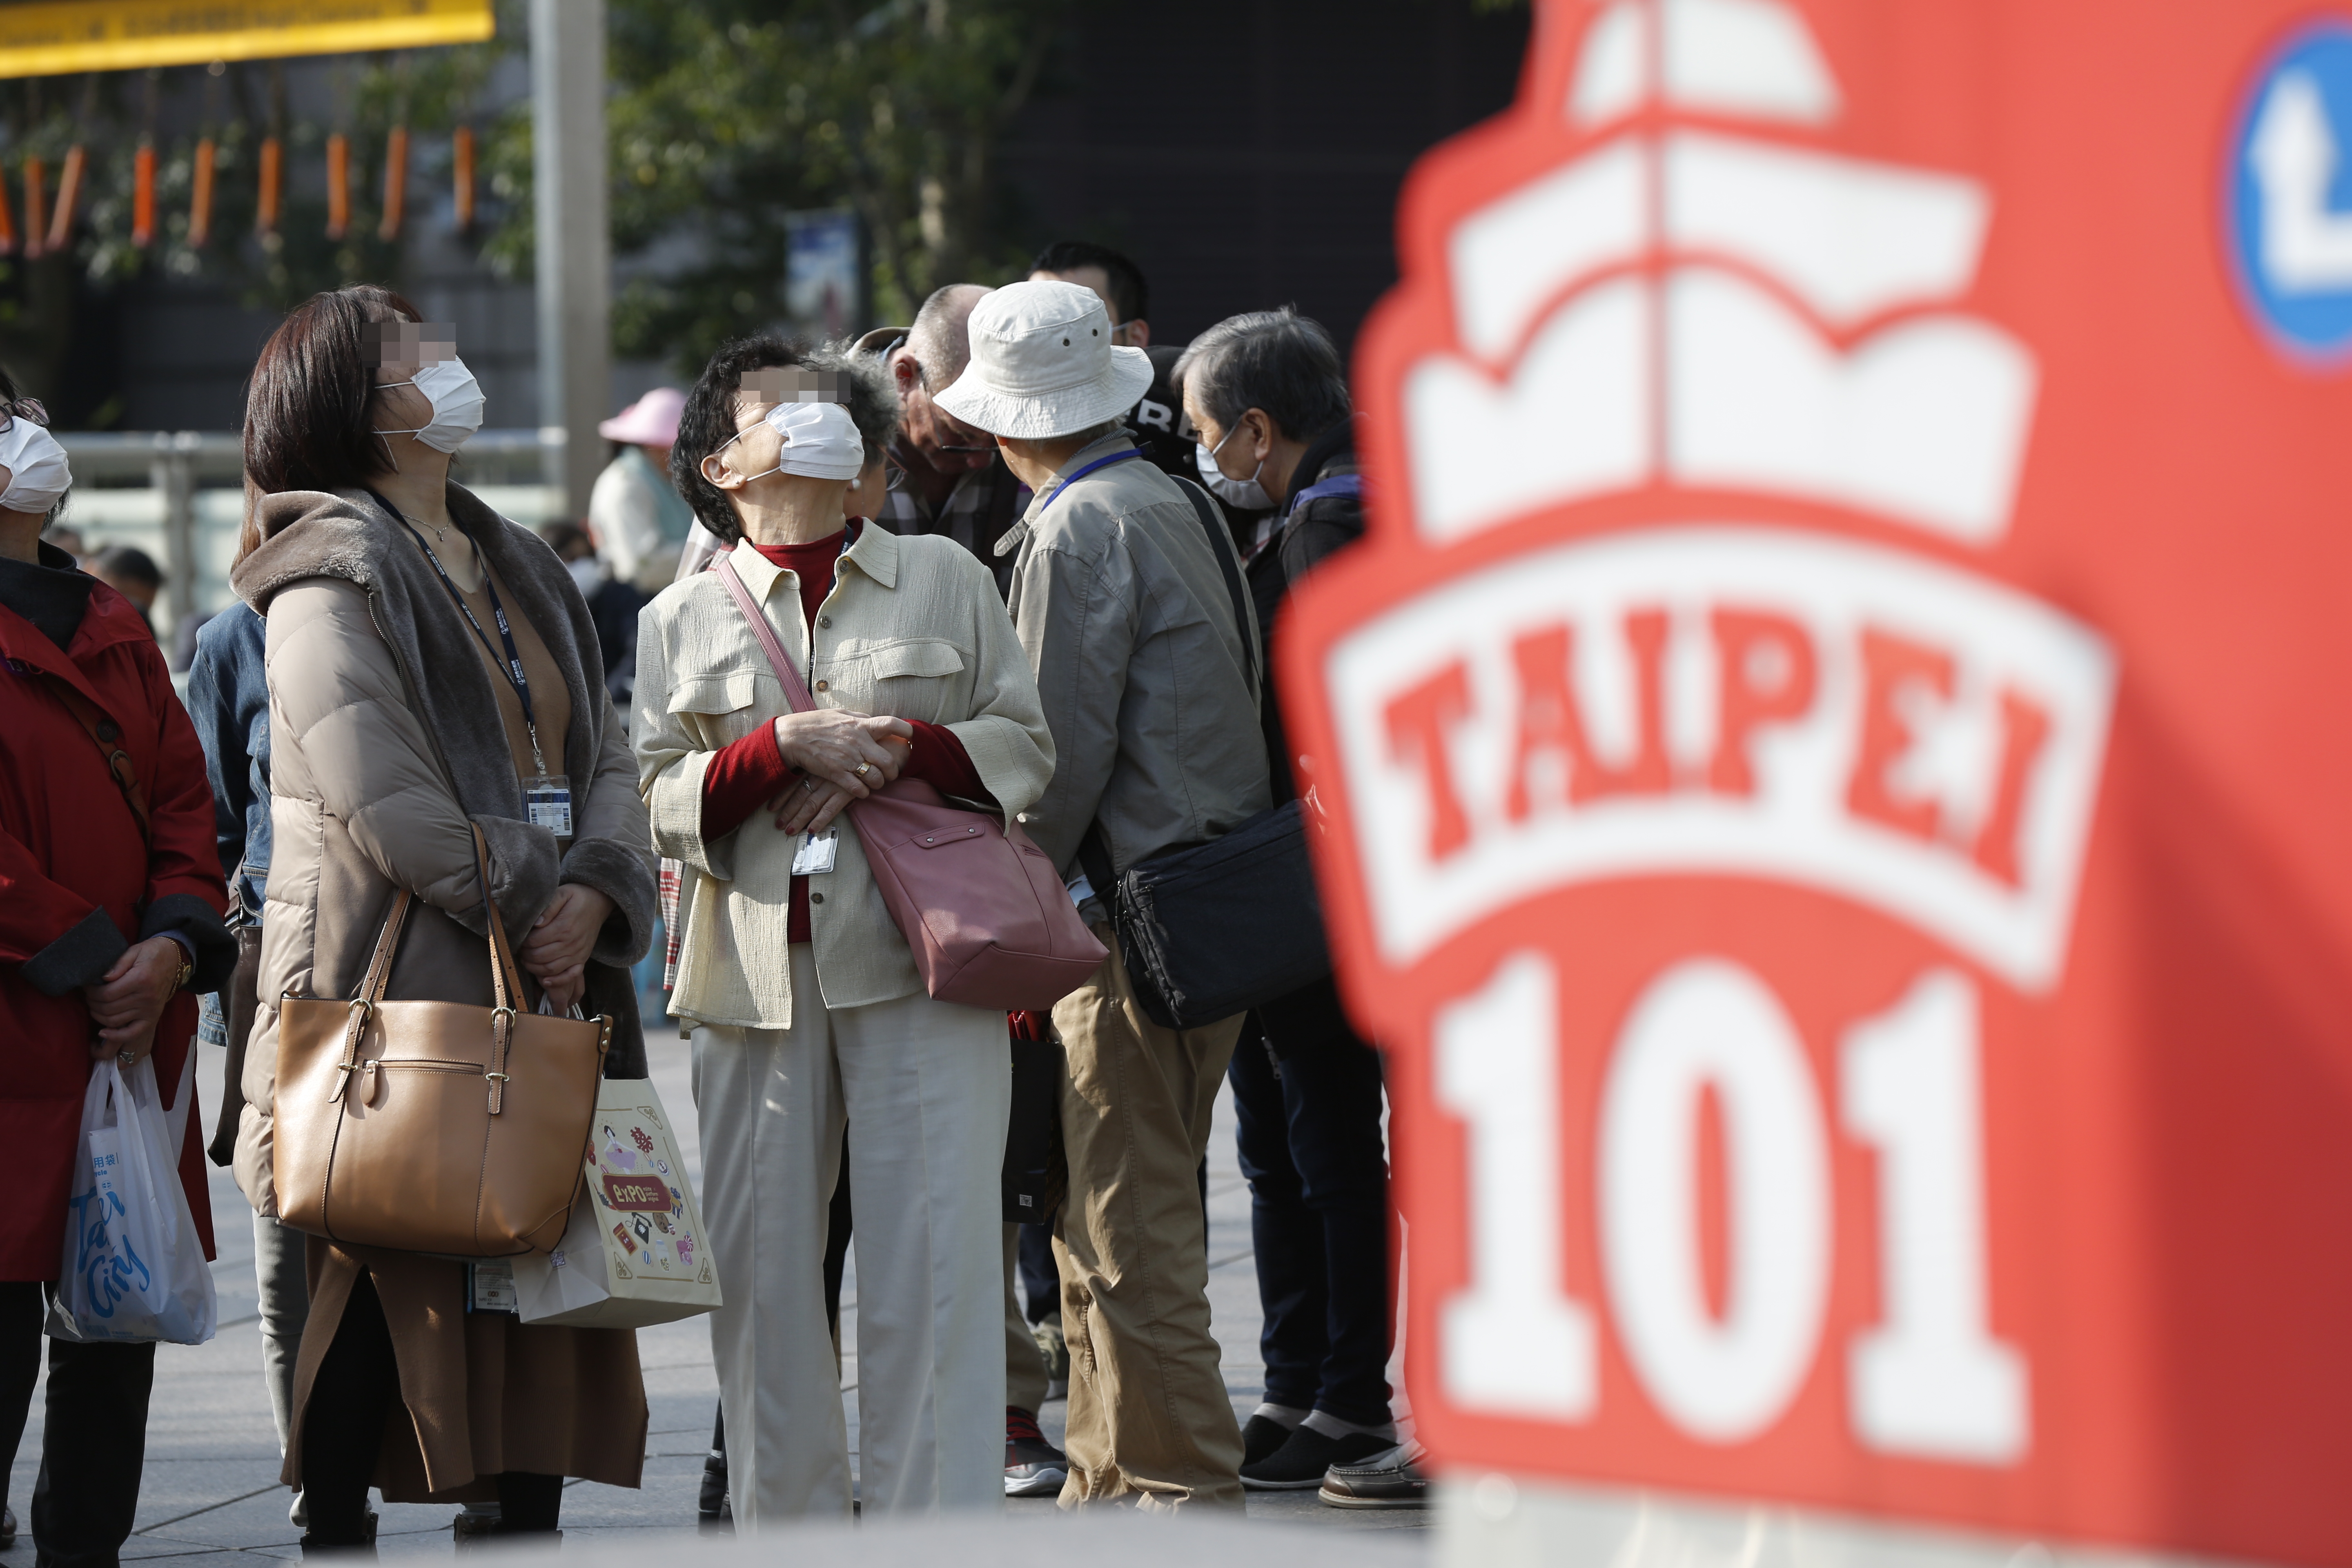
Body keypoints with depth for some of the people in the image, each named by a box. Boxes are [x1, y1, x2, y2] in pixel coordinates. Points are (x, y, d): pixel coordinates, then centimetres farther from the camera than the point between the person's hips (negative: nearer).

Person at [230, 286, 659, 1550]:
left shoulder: (522, 573, 20)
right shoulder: (332, 576, -6)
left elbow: (604, 759, 13)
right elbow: (382, 802, -15)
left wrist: (593, 898, -6)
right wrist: (526, 907, -12)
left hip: (548, 987, 7)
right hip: (401, 991, -7)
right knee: (386, 1285, -6)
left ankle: (526, 1521, 9)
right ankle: (335, 1532, 0)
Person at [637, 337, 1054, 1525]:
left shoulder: (942, 578, 14)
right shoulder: (682, 621, 13)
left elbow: (1025, 747, 10)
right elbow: (661, 801, 4)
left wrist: (902, 748, -7)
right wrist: (787, 746, -11)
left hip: (918, 958, -1)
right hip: (757, 970, 1)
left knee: (930, 1262, -7)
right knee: (761, 1264, 1)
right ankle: (785, 1528, 11)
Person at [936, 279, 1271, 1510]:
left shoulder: (1075, 532, -12)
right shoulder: (1163, 502, 16)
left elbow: (1063, 752, -16)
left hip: (1134, 910, -9)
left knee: (1131, 1232, -5)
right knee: (1102, 1217, 16)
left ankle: (1183, 1485, -3)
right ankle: (1109, 1481, 21)